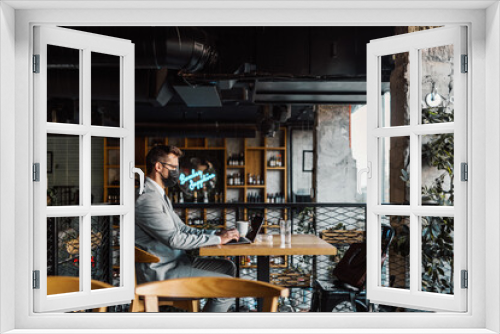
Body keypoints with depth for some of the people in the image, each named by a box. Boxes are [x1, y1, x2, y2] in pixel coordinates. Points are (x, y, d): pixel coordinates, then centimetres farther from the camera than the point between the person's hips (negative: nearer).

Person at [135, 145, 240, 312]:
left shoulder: (160, 196, 16)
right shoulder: (147, 198, -19)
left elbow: (182, 228, 18)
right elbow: (174, 239, -25)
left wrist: (216, 233, 4)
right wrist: (217, 239, -18)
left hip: (176, 261, 11)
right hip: (161, 271, -11)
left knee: (227, 267, 12)